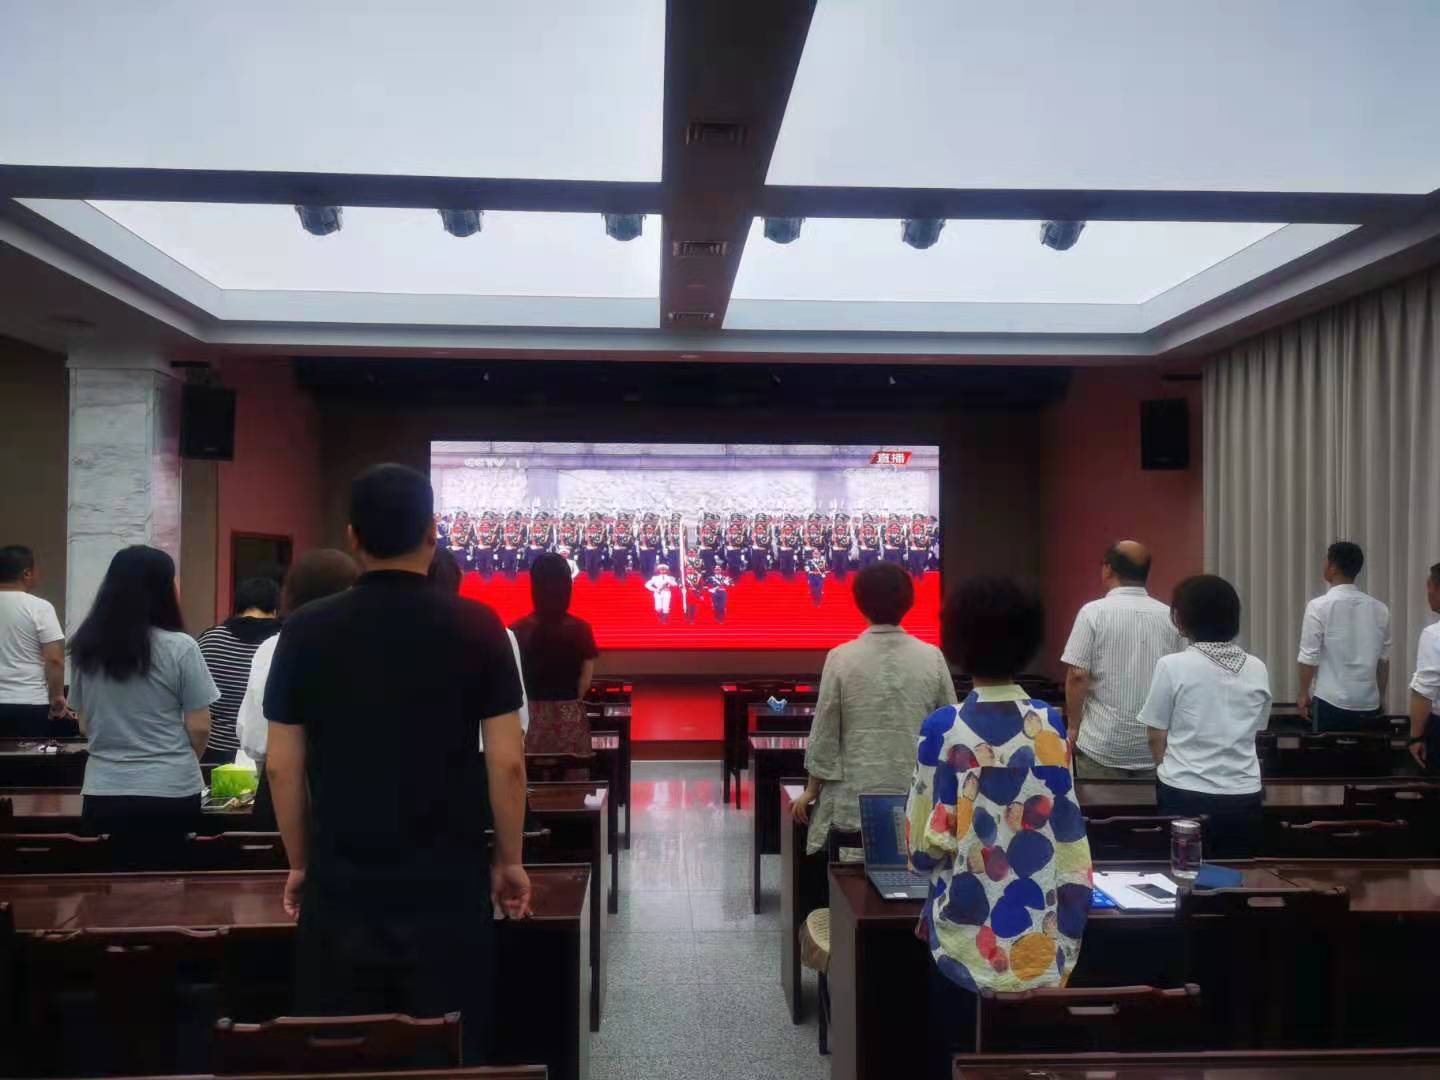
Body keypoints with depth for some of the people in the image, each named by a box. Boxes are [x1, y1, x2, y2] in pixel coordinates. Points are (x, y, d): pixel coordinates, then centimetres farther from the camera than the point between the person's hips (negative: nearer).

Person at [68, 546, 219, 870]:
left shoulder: (86, 647, 3)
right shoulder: (179, 647, -11)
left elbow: (85, 725, 12)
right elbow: (199, 727, -8)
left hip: (104, 792, 4)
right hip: (169, 792, -4)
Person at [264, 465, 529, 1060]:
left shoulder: (306, 631, -4)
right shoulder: (477, 627, -8)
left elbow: (282, 766, 0)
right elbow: (506, 761, -8)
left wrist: (299, 864, 13)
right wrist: (510, 860, 5)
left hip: (340, 884, 2)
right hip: (447, 884, -1)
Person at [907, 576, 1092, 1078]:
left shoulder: (943, 728, -13)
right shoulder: (1050, 725, -4)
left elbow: (925, 844, -12)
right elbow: (1070, 837, -1)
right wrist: (1067, 935, 8)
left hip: (967, 940, -3)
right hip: (1040, 944, 3)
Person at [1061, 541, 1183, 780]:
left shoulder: (1094, 612, -8)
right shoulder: (1169, 615, 3)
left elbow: (1078, 675, -11)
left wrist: (1073, 726, 1)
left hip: (1104, 743, -3)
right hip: (1156, 744, 3)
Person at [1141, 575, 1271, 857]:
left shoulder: (1172, 666, -9)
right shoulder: (1257, 669, 2)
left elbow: (1156, 739, -2)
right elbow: (1252, 733, 13)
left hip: (1186, 797, -3)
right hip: (1244, 797, 4)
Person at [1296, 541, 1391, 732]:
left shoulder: (1319, 607, -11)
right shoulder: (1379, 608, 4)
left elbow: (1309, 657, -9)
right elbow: (1384, 658, 11)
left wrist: (1304, 694, 3)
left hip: (1331, 701, -4)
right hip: (1369, 703, 4)